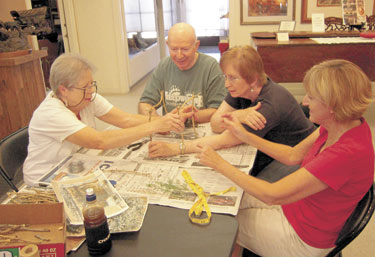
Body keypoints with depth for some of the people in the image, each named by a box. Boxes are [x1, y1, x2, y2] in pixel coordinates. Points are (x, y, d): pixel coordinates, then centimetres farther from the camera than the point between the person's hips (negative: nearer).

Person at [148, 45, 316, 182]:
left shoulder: (270, 105, -31)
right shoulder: (241, 89, -7)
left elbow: (223, 142, -33)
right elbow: (215, 124, -11)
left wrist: (174, 148, -36)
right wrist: (237, 115, -34)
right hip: (268, 154, 7)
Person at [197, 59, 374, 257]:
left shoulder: (348, 153, -36)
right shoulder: (346, 124, -10)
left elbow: (273, 195, -32)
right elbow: (293, 155, 2)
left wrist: (220, 164, -23)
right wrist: (244, 135, -2)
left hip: (302, 241, -7)